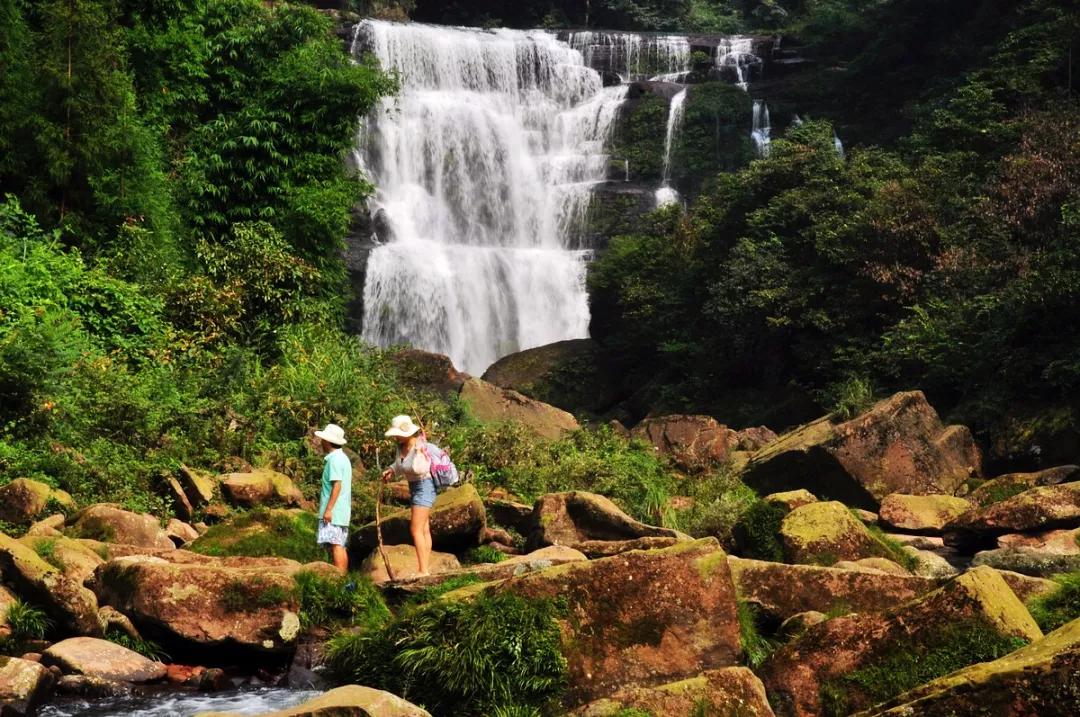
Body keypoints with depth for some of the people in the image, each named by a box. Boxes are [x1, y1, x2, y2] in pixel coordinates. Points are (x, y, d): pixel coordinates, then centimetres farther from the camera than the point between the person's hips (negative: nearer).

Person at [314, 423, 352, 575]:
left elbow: (337, 485, -20)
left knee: (336, 545, -11)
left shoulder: (334, 459, -12)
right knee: (339, 546, 11)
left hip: (333, 512, -10)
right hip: (341, 512, 10)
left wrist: (328, 509, -21)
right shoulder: (342, 457, 19)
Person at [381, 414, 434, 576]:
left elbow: (420, 469, -35)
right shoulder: (401, 446, 2)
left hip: (424, 486, -10)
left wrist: (419, 453, -34)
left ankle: (423, 570, -14)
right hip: (414, 487, 10)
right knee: (424, 530, 12)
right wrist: (391, 470, 5)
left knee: (416, 529, -13)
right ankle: (426, 568, 17)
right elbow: (399, 464, 21)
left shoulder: (419, 446, -23)